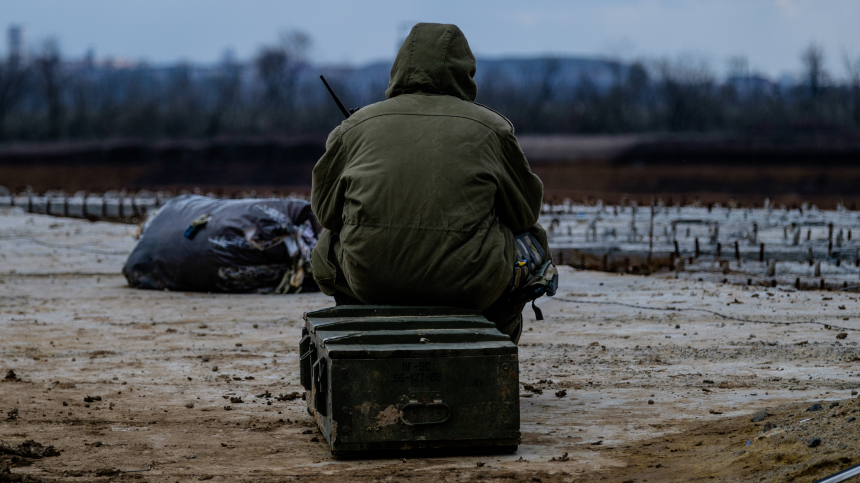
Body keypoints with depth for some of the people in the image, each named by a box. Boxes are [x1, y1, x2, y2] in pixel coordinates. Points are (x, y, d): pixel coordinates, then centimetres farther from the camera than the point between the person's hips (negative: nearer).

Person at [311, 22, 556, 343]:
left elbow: (325, 209, 16)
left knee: (328, 250, 35)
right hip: (467, 284, -2)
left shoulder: (356, 126, 11)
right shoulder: (490, 127, 7)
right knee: (532, 245, 29)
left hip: (368, 281, 2)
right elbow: (523, 211, 13)